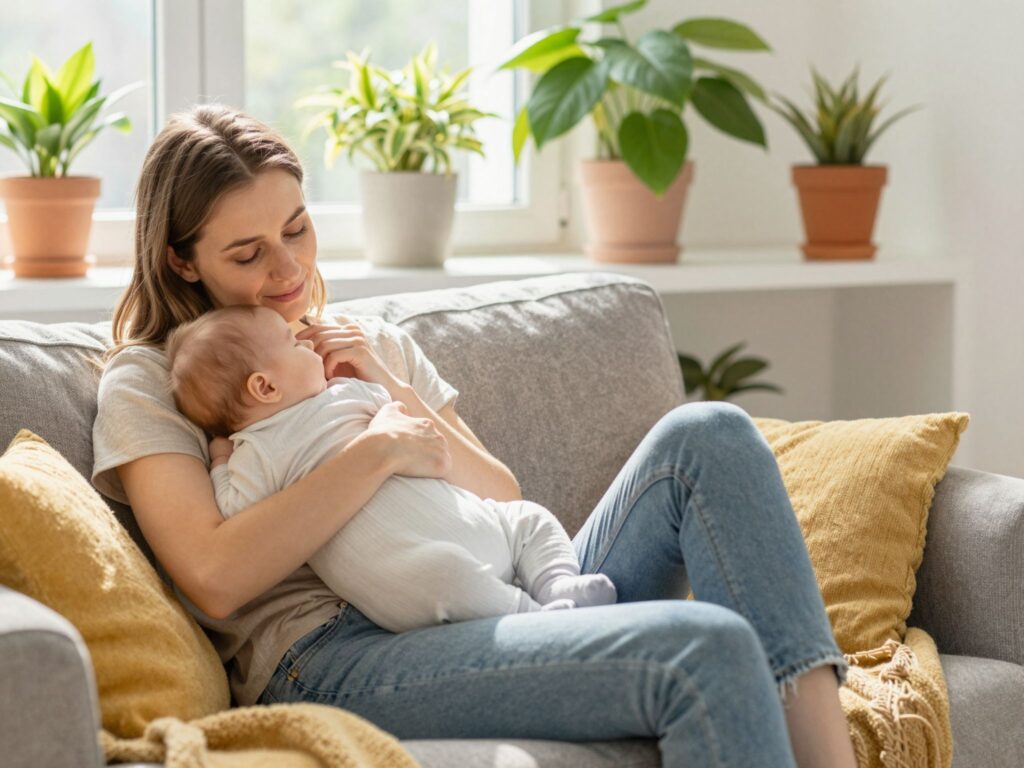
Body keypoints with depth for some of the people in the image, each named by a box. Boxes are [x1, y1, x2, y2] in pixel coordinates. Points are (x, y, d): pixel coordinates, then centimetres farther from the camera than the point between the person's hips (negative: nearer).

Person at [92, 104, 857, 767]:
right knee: (704, 650, -30)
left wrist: (396, 395, 3)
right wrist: (379, 449, -11)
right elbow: (214, 579, -11)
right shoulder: (147, 383, 7)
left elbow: (506, 506, 17)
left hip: (482, 620, 7)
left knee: (708, 437, -15)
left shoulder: (377, 346, 25)